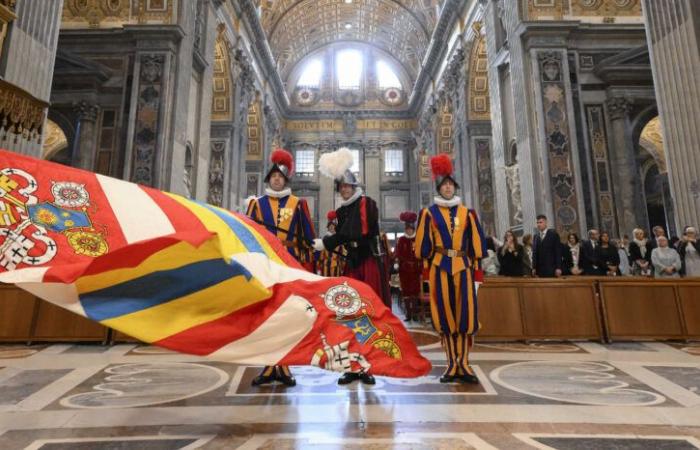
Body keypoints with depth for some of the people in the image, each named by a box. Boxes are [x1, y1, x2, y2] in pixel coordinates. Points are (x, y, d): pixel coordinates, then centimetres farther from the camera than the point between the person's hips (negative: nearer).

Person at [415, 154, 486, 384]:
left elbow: (476, 243, 10)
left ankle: (463, 364, 11)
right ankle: (452, 365, 12)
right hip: (440, 268, -1)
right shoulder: (429, 213, 4)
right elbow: (423, 245, 2)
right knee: (445, 315, 3)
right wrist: (428, 264, -6)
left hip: (463, 267, 2)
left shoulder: (466, 213, 10)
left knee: (465, 314, 0)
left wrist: (475, 266, 4)